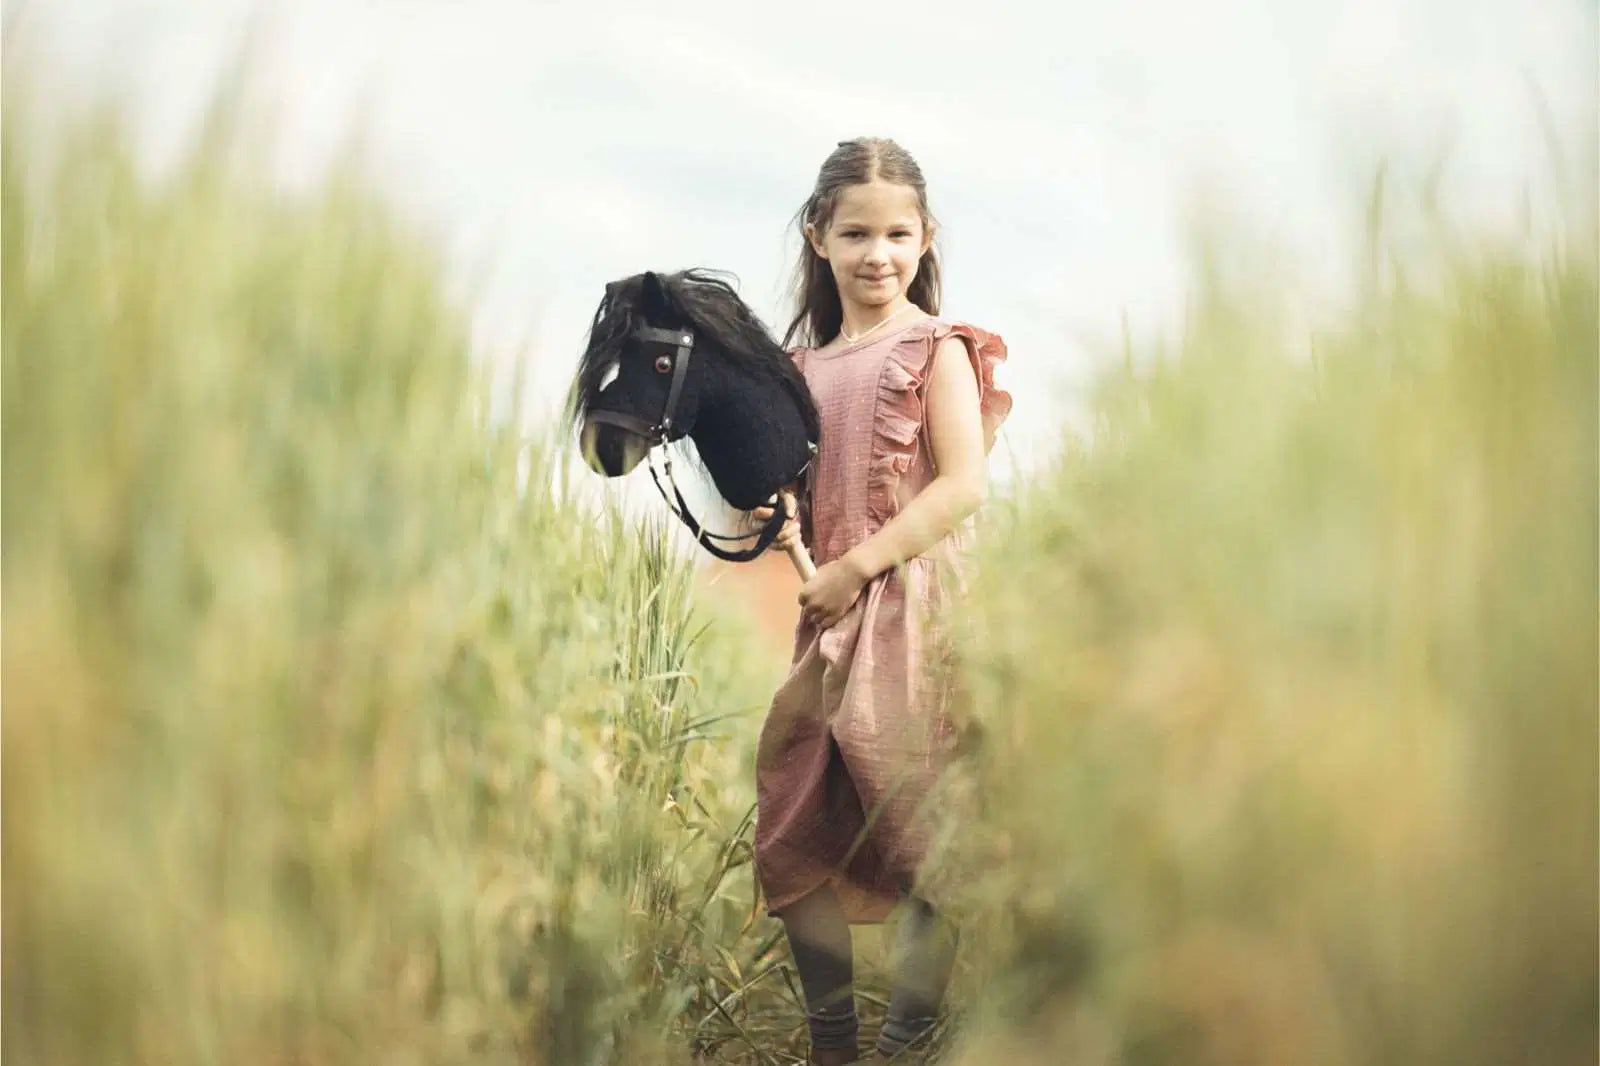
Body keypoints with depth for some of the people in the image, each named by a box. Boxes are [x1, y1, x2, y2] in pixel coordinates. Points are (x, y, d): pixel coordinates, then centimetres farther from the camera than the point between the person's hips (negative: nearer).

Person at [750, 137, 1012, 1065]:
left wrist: (857, 565, -16)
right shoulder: (807, 363, 15)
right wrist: (778, 517, 0)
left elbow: (964, 486, -12)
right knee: (798, 837, 6)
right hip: (831, 615, 6)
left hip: (915, 610, -6)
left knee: (918, 842, -2)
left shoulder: (935, 349, -2)